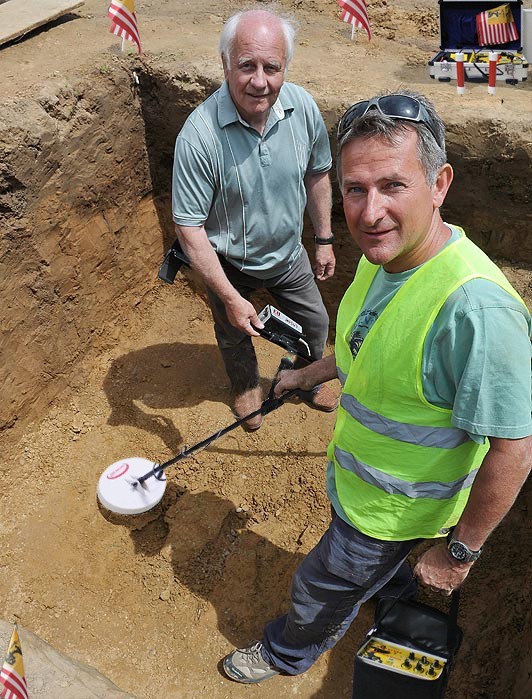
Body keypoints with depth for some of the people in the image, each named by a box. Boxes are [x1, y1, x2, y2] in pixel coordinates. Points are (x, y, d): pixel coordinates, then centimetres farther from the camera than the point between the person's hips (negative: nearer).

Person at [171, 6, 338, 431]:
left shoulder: (302, 107, -18)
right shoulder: (199, 134, -32)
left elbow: (316, 174, 1)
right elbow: (189, 227, -27)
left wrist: (324, 239, 7)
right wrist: (230, 298, -26)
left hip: (288, 253, 4)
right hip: (230, 263, -3)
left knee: (315, 324, 22)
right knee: (235, 335, 23)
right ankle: (246, 386, 57)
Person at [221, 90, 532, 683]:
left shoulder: (474, 306, -40)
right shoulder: (383, 254, -10)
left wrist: (458, 551, -19)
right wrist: (310, 375, 20)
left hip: (392, 507, -7)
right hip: (354, 476, 7)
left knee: (320, 588, 20)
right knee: (369, 565, 35)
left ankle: (288, 653, 52)